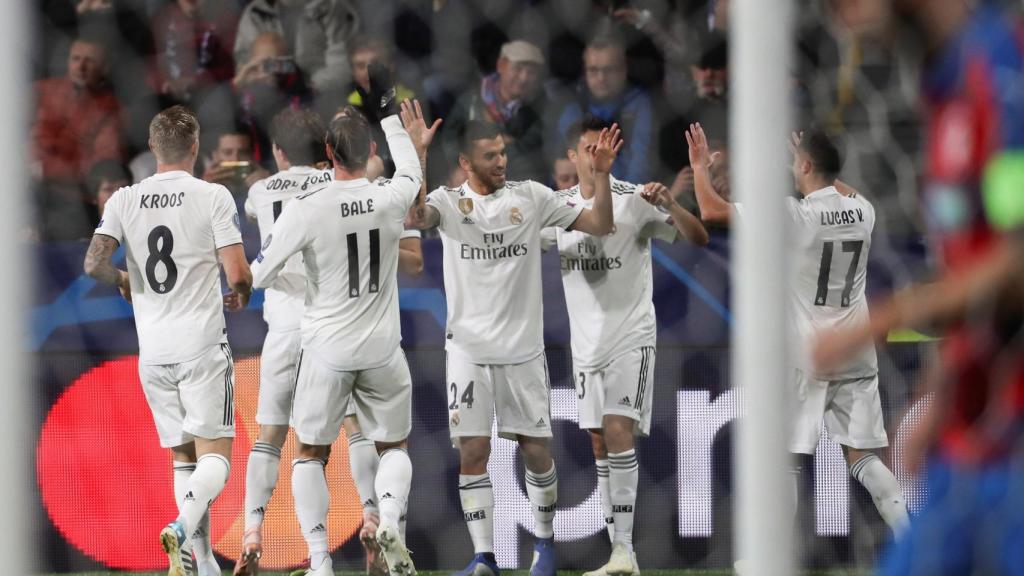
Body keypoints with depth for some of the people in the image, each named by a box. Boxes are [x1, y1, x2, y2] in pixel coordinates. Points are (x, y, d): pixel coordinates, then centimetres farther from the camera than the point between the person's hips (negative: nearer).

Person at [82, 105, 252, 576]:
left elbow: (94, 264, -6)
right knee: (215, 454, -3)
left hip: (152, 352, 4)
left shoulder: (124, 200, 3)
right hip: (202, 346, -4)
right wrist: (241, 296, 12)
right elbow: (238, 274, -11)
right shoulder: (213, 197, -7)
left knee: (183, 457, 12)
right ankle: (182, 528, -28)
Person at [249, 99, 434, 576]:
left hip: (326, 349, -2)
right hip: (382, 349, 2)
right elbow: (411, 175, 18)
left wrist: (286, 280, 15)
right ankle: (389, 520, -9)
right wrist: (398, 130, 38)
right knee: (393, 445, 19)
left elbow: (258, 276, -9)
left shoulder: (306, 210, -17)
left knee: (311, 452, 14)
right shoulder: (391, 200, -9)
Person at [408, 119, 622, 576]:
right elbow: (417, 217, -24)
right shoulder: (449, 201, -1)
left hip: (523, 346, 1)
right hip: (469, 347, -1)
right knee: (473, 451, -5)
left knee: (536, 449, 5)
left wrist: (601, 175, -10)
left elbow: (599, 225, 4)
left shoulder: (531, 197, 3)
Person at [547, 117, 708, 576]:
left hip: (631, 337, -5)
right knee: (600, 445, 7)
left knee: (618, 430, -19)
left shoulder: (635, 200, -8)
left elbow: (699, 238, -13)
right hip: (587, 343, 5)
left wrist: (670, 205, -30)